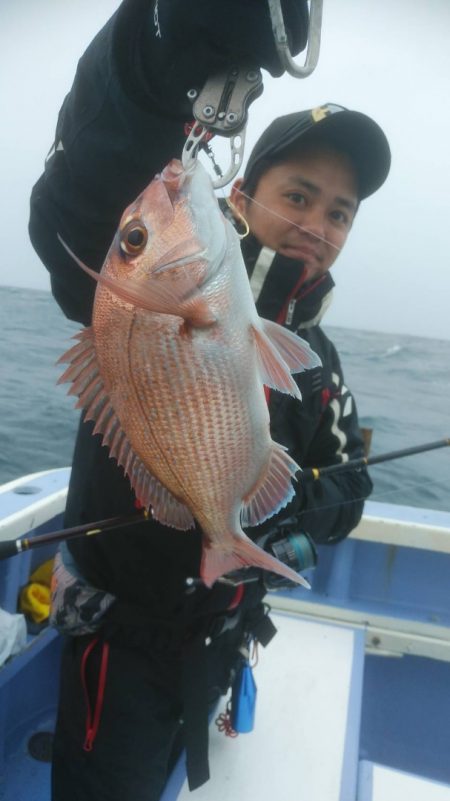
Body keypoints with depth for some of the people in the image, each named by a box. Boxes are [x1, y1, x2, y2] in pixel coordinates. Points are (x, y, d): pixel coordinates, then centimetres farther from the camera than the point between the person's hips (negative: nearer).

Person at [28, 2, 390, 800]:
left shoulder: (316, 360, -1)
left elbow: (347, 491, 1)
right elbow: (73, 216, -42)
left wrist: (306, 500, -24)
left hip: (220, 633, 6)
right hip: (120, 627, -5)